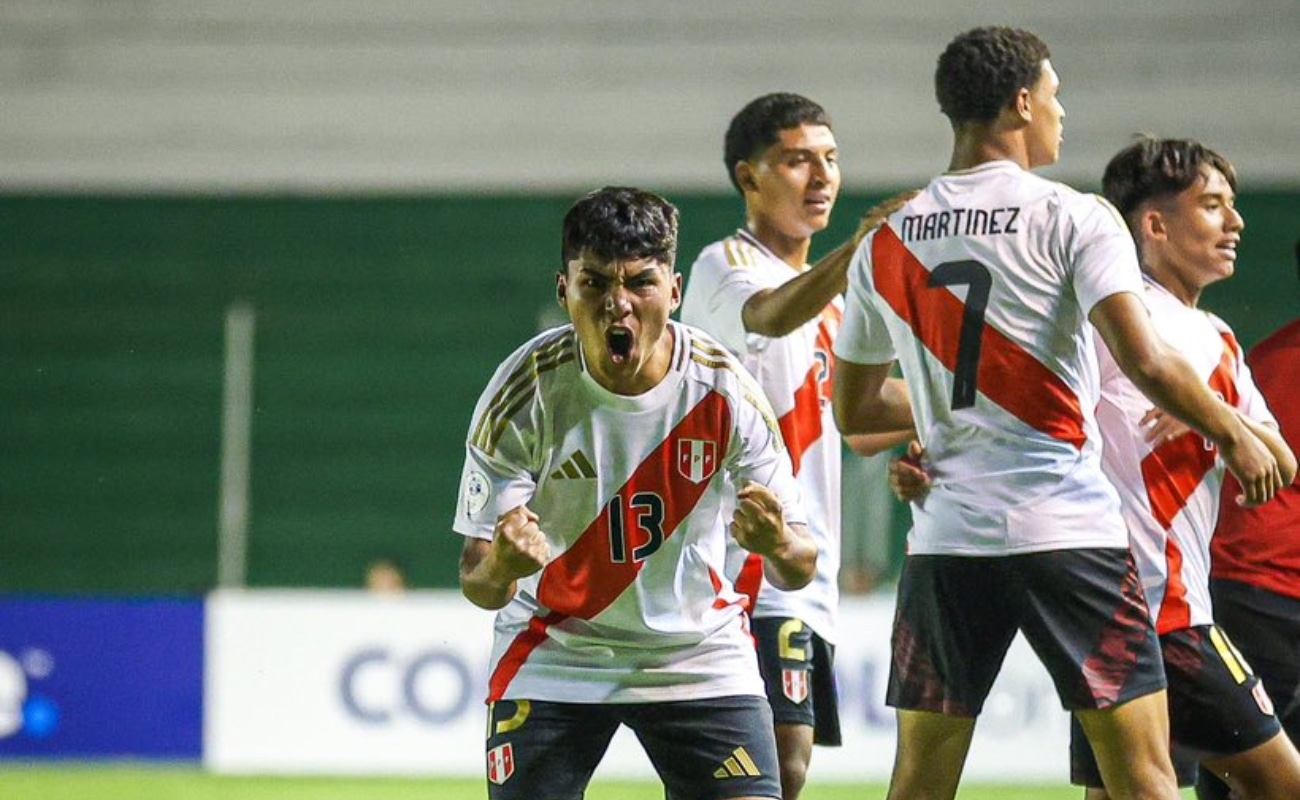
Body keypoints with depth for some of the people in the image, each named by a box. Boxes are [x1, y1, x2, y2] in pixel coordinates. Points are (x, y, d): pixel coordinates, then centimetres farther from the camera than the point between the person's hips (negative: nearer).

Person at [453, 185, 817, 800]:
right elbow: (479, 583, -18)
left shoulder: (723, 388, -16)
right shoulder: (524, 391, -18)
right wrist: (501, 567, -43)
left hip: (700, 654, 1)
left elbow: (798, 568, -12)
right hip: (553, 654, -1)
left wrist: (778, 546, -37)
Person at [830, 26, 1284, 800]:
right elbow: (1144, 360, -16)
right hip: (1068, 526, -4)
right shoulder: (1074, 217, -5)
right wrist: (1237, 434, -2)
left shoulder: (887, 241, 10)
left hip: (946, 535, 5)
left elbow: (853, 408, 18)